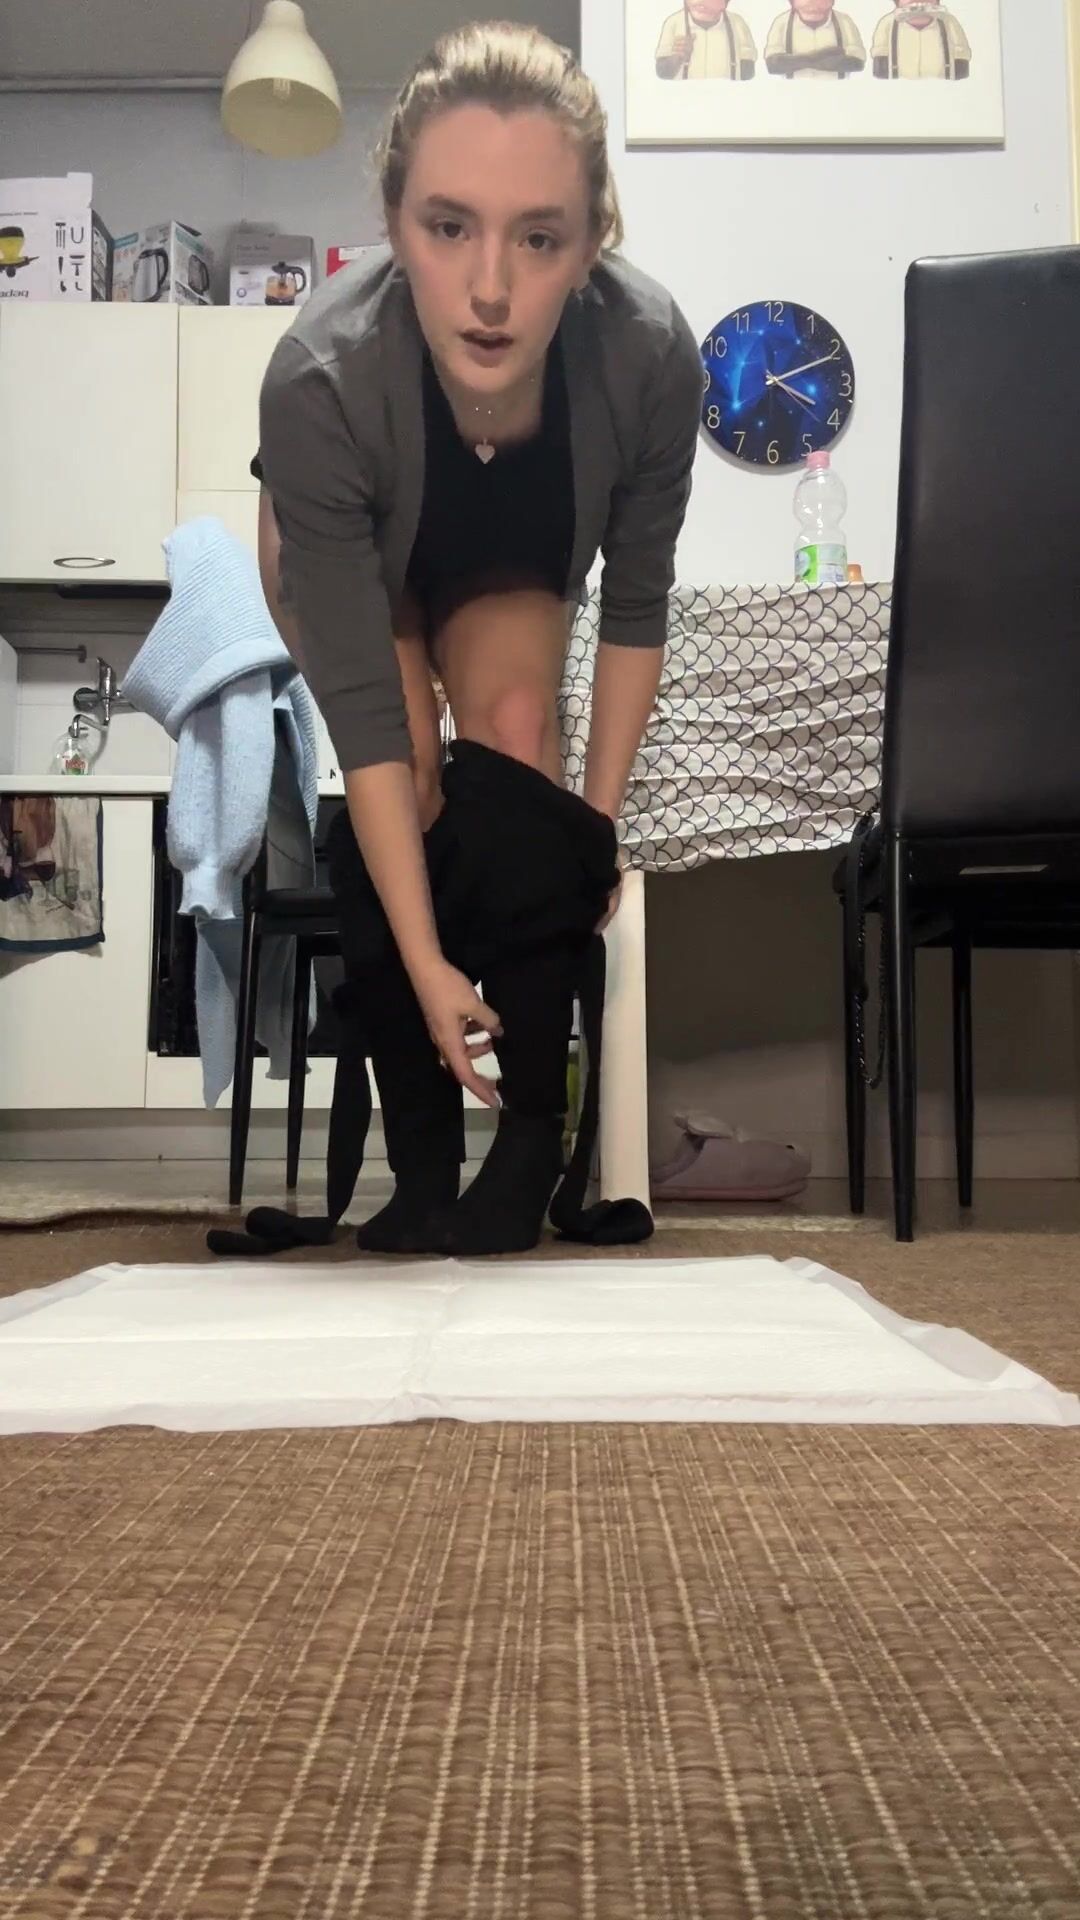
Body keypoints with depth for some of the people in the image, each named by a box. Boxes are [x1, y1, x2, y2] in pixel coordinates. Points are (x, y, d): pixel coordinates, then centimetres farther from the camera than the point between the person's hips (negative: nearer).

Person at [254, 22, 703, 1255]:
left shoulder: (651, 352, -37)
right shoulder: (319, 380, -42)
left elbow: (637, 602, -19)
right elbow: (360, 711, -38)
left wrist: (598, 815, -17)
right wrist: (428, 965, -36)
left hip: (513, 563, 2)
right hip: (351, 560, -1)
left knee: (517, 744, -21)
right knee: (404, 785, -21)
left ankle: (533, 1139, -10)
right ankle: (421, 1162, -8)